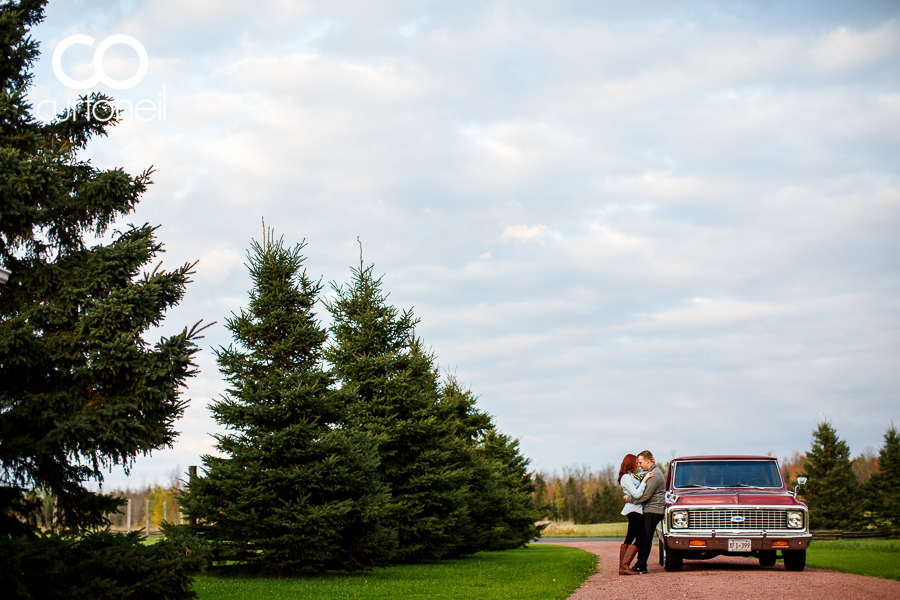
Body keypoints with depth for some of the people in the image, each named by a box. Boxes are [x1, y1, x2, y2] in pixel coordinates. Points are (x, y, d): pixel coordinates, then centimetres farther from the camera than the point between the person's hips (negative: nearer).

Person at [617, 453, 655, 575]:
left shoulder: (632, 476, 16)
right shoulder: (626, 477, -14)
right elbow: (636, 494, -22)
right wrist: (644, 480, -19)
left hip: (636, 510, 10)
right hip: (634, 510, -10)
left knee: (629, 538, 7)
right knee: (640, 539, -11)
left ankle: (622, 567, 6)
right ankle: (625, 566, -17)